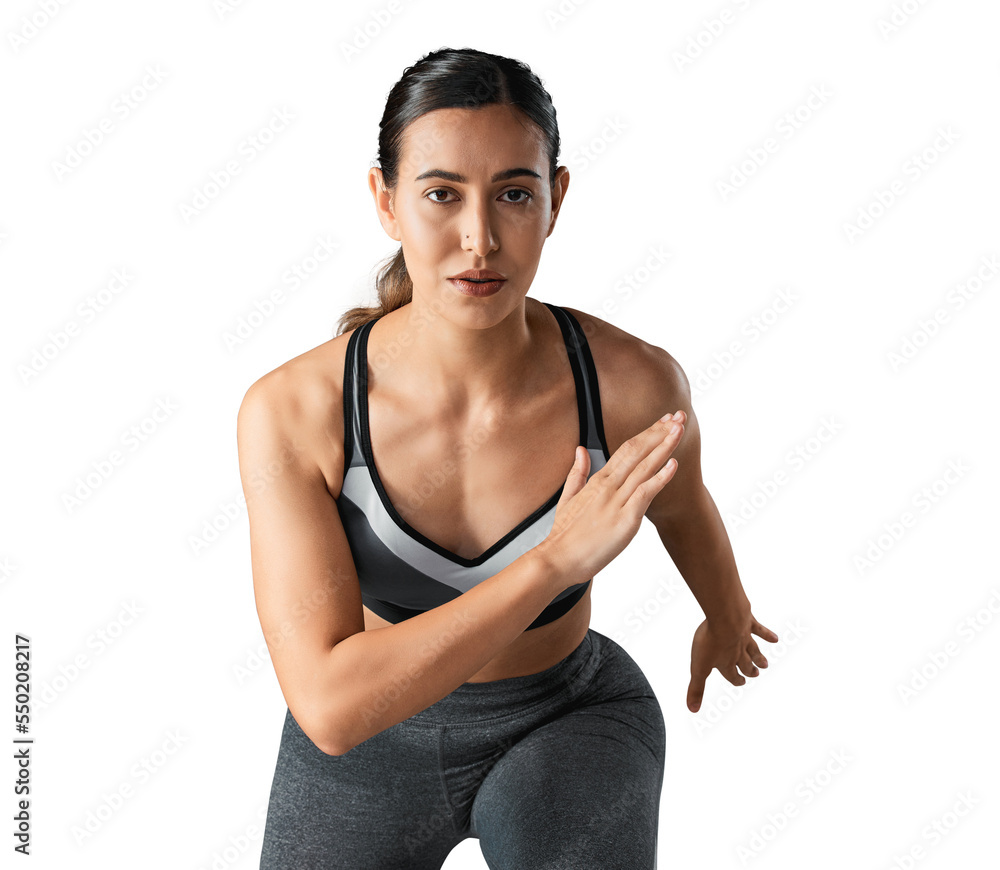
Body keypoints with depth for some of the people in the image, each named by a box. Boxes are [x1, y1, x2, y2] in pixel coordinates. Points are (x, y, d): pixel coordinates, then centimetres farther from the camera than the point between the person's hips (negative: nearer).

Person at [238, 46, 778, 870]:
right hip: (370, 739, 1)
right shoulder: (291, 410, -28)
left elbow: (681, 502, -2)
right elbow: (329, 707, -32)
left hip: (565, 718, 0)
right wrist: (558, 558, -41)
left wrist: (727, 615, 18)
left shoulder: (635, 384, -27)